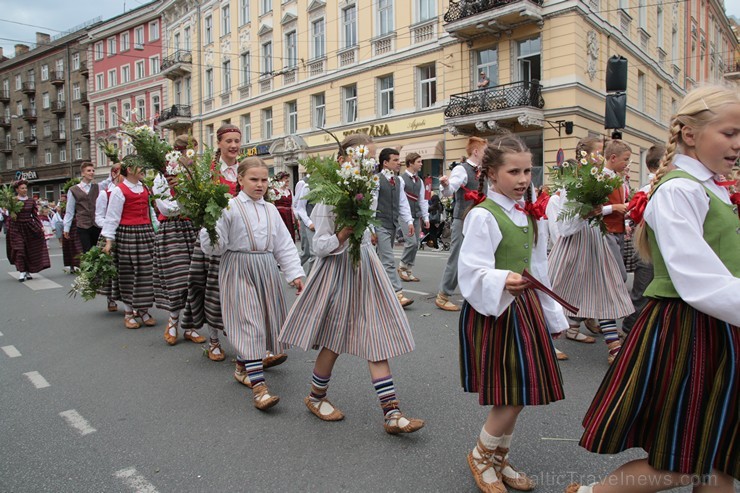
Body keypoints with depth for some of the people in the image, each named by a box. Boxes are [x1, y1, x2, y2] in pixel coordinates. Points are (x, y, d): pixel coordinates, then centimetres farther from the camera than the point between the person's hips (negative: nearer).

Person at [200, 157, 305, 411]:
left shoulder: (271, 210, 10)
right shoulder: (229, 208, -6)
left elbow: (284, 245, 11)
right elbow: (215, 247, -8)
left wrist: (295, 274, 6)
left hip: (266, 270, 6)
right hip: (238, 270, -6)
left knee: (264, 321, 11)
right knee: (250, 324, -10)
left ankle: (242, 367, 33)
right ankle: (258, 385, -8)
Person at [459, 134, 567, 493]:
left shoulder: (530, 215, 10)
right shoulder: (483, 215, -14)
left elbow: (538, 270, 17)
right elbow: (474, 272, -22)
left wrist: (553, 315, 20)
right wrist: (504, 281, -42)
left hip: (525, 307, 8)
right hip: (494, 311, -8)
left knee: (517, 395, 13)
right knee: (510, 396, -4)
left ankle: (499, 459, 34)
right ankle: (480, 456, 22)